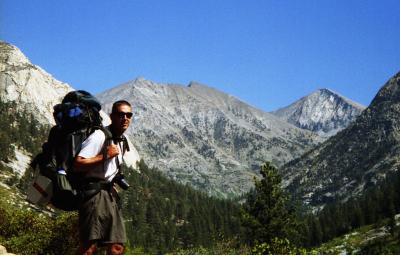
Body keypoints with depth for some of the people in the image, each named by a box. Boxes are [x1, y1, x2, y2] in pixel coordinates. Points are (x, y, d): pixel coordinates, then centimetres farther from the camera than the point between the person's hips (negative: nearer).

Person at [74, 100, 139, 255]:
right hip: (94, 192, -9)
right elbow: (78, 164, -20)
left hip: (110, 194, 9)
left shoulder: (123, 141, 16)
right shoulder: (100, 136, -12)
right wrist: (105, 156, -19)